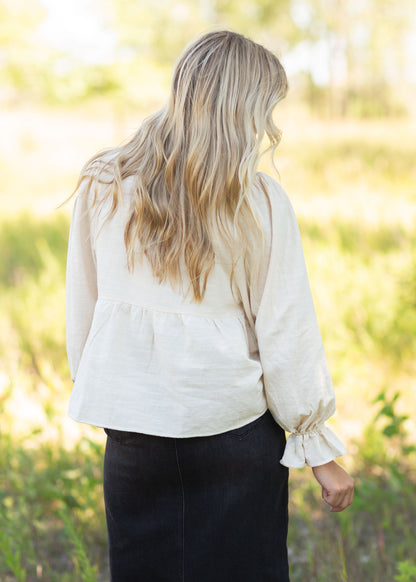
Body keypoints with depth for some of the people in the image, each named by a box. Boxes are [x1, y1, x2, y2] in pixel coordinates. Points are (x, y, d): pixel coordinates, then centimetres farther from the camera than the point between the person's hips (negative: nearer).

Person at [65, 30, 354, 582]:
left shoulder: (102, 187, -4)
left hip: (133, 432, 3)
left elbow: (82, 313, 5)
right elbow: (287, 333, -8)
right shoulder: (259, 201, -12)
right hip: (236, 433, -2)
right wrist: (320, 450, 1)